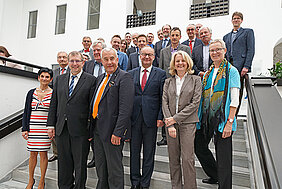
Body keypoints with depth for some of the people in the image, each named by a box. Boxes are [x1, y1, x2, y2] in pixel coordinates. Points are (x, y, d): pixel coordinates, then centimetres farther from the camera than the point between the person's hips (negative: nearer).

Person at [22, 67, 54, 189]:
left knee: (43, 154, 4)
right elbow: (26, 112, 8)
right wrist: (24, 128, 2)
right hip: (32, 128, 2)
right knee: (32, 154, 9)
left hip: (45, 128, -2)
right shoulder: (31, 93, 7)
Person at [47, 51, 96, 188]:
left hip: (80, 130, -4)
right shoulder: (59, 79, 11)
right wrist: (51, 125, 7)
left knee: (80, 164, 10)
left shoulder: (91, 80, -3)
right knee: (63, 163, 17)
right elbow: (54, 103, 12)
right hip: (61, 129, 5)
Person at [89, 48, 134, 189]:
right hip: (98, 129, 8)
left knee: (114, 169, 7)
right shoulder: (100, 78, 15)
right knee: (100, 168, 20)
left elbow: (126, 108, -20)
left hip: (112, 130, -8)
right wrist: (92, 127, 15)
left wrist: (117, 132, -23)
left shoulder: (124, 77, -12)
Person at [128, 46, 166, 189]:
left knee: (149, 153, 9)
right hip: (134, 118, 2)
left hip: (151, 118, -2)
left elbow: (163, 97, 0)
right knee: (134, 151, 11)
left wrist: (160, 117, -8)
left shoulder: (161, 74, 3)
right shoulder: (131, 74, 10)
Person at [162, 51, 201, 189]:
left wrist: (176, 118, -10)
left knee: (187, 158, -3)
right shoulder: (168, 82, 11)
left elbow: (195, 103, -5)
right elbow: (165, 103, 4)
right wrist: (170, 124, -8)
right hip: (171, 123, 3)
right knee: (173, 158, 9)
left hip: (188, 122, -2)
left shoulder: (195, 80, 4)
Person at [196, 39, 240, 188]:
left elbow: (234, 100, -11)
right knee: (199, 147, 16)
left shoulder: (231, 71, -3)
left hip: (222, 118, -6)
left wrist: (230, 122, -17)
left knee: (223, 157, 2)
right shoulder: (208, 73, 15)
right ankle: (215, 175, 38)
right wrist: (199, 117, 11)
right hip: (205, 117, 7)